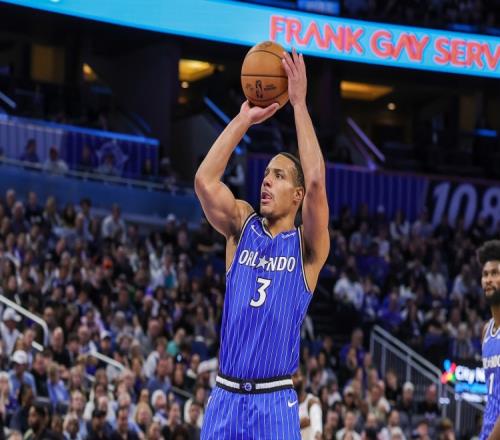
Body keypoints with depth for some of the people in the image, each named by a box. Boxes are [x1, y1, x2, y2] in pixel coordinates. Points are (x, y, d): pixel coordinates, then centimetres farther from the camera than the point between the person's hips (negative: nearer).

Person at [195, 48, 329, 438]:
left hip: (274, 402, -3)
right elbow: (204, 181, -6)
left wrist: (299, 103, -14)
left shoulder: (307, 246, 0)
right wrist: (244, 120, -6)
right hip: (225, 397, 3)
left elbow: (316, 182, -17)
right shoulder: (242, 228, 10)